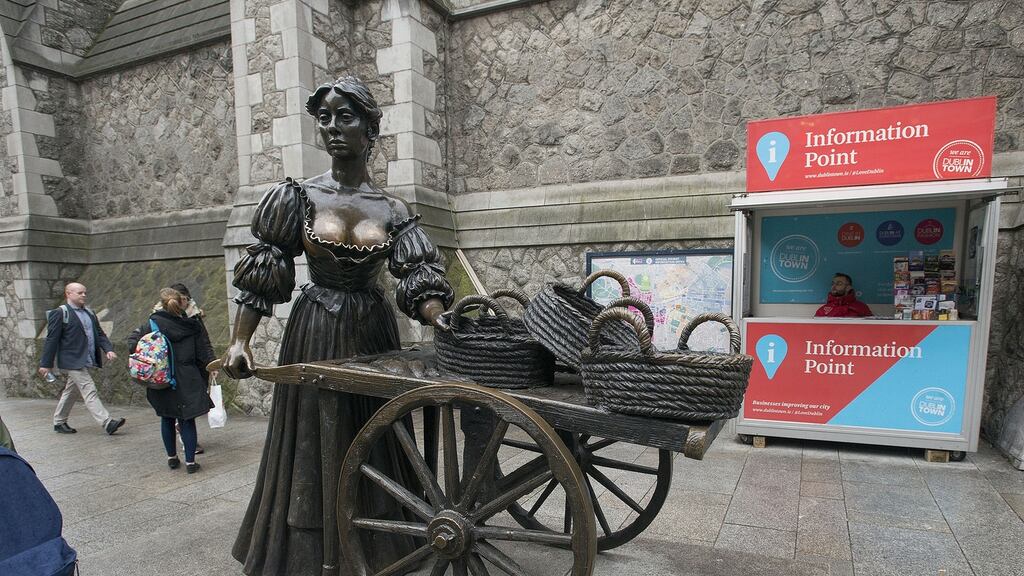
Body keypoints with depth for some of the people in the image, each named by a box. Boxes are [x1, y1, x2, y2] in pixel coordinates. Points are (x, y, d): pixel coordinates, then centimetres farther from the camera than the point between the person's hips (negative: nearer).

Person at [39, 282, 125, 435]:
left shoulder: (89, 313, 15)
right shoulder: (60, 313, -7)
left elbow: (100, 334, 15)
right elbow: (52, 339, -8)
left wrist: (108, 349, -3)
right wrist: (46, 364, -8)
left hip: (86, 361, 8)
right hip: (73, 361, -8)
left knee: (70, 391, 19)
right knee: (90, 392, -12)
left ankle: (59, 423, 32)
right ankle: (108, 423, -18)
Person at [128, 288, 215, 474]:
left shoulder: (152, 324, -6)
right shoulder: (191, 325, -3)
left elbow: (133, 346, -3)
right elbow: (203, 351, 1)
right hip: (187, 380, -1)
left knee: (167, 419, 17)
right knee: (187, 420, 5)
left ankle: (172, 458, 28)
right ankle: (190, 462, 5)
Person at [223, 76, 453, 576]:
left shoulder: (394, 211, 0)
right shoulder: (299, 197, -2)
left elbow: (419, 279, -6)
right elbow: (260, 276, -2)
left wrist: (441, 319, -25)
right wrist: (239, 341, -9)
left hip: (372, 333, 2)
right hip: (315, 334, -1)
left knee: (373, 445, 11)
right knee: (316, 445, 7)